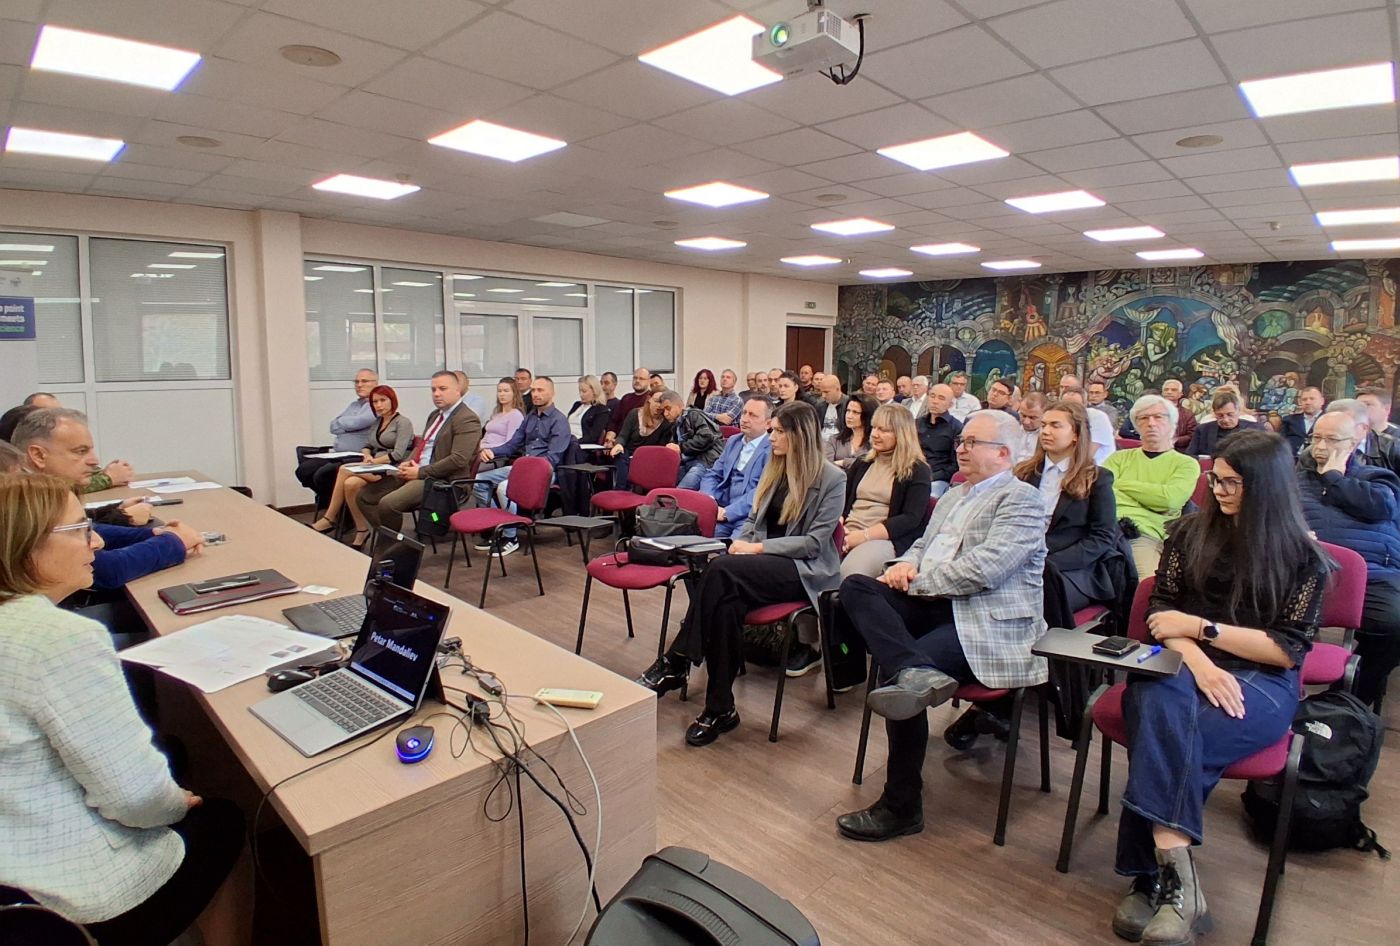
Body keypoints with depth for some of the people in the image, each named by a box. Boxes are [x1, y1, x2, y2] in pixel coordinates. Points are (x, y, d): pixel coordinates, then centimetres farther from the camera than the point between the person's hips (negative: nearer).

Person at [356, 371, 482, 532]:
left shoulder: (467, 420, -12)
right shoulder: (434, 414, 18)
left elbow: (458, 460, -21)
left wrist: (420, 472, -16)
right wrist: (407, 463, 5)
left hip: (441, 480, -10)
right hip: (414, 471, 10)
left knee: (388, 504, -25)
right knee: (364, 495, 1)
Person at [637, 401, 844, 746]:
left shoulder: (832, 479, -6)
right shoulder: (774, 469, 15)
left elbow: (814, 541, -12)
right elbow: (754, 519, 19)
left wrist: (759, 548, -17)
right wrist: (742, 541, -4)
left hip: (805, 569, -6)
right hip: (765, 562, 6)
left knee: (722, 571, -32)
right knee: (727, 600, -31)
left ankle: (675, 664, -26)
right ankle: (720, 708, -27)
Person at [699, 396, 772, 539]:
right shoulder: (733, 441, 17)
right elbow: (712, 474, 19)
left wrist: (728, 512, -19)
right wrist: (708, 498, -3)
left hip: (750, 517, -6)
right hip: (722, 511, 6)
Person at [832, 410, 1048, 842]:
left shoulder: (1021, 499, -3)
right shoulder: (954, 494, 24)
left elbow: (986, 567, -17)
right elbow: (922, 544, 27)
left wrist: (916, 581, -12)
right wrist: (906, 566, 2)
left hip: (988, 622, -8)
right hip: (931, 606, 8)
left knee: (897, 672, -26)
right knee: (855, 587, -16)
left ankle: (902, 806, -10)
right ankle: (915, 672, -39)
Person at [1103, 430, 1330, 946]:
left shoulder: (1302, 556, 7)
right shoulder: (1191, 532, 13)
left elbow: (1287, 651, 0)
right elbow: (1162, 610, 6)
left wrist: (1200, 627, -7)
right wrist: (1197, 660, -13)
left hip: (1259, 682, -1)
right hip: (1184, 665, 2)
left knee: (1164, 740, -35)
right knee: (1161, 702, -37)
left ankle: (1151, 877, -32)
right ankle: (1178, 876, -40)